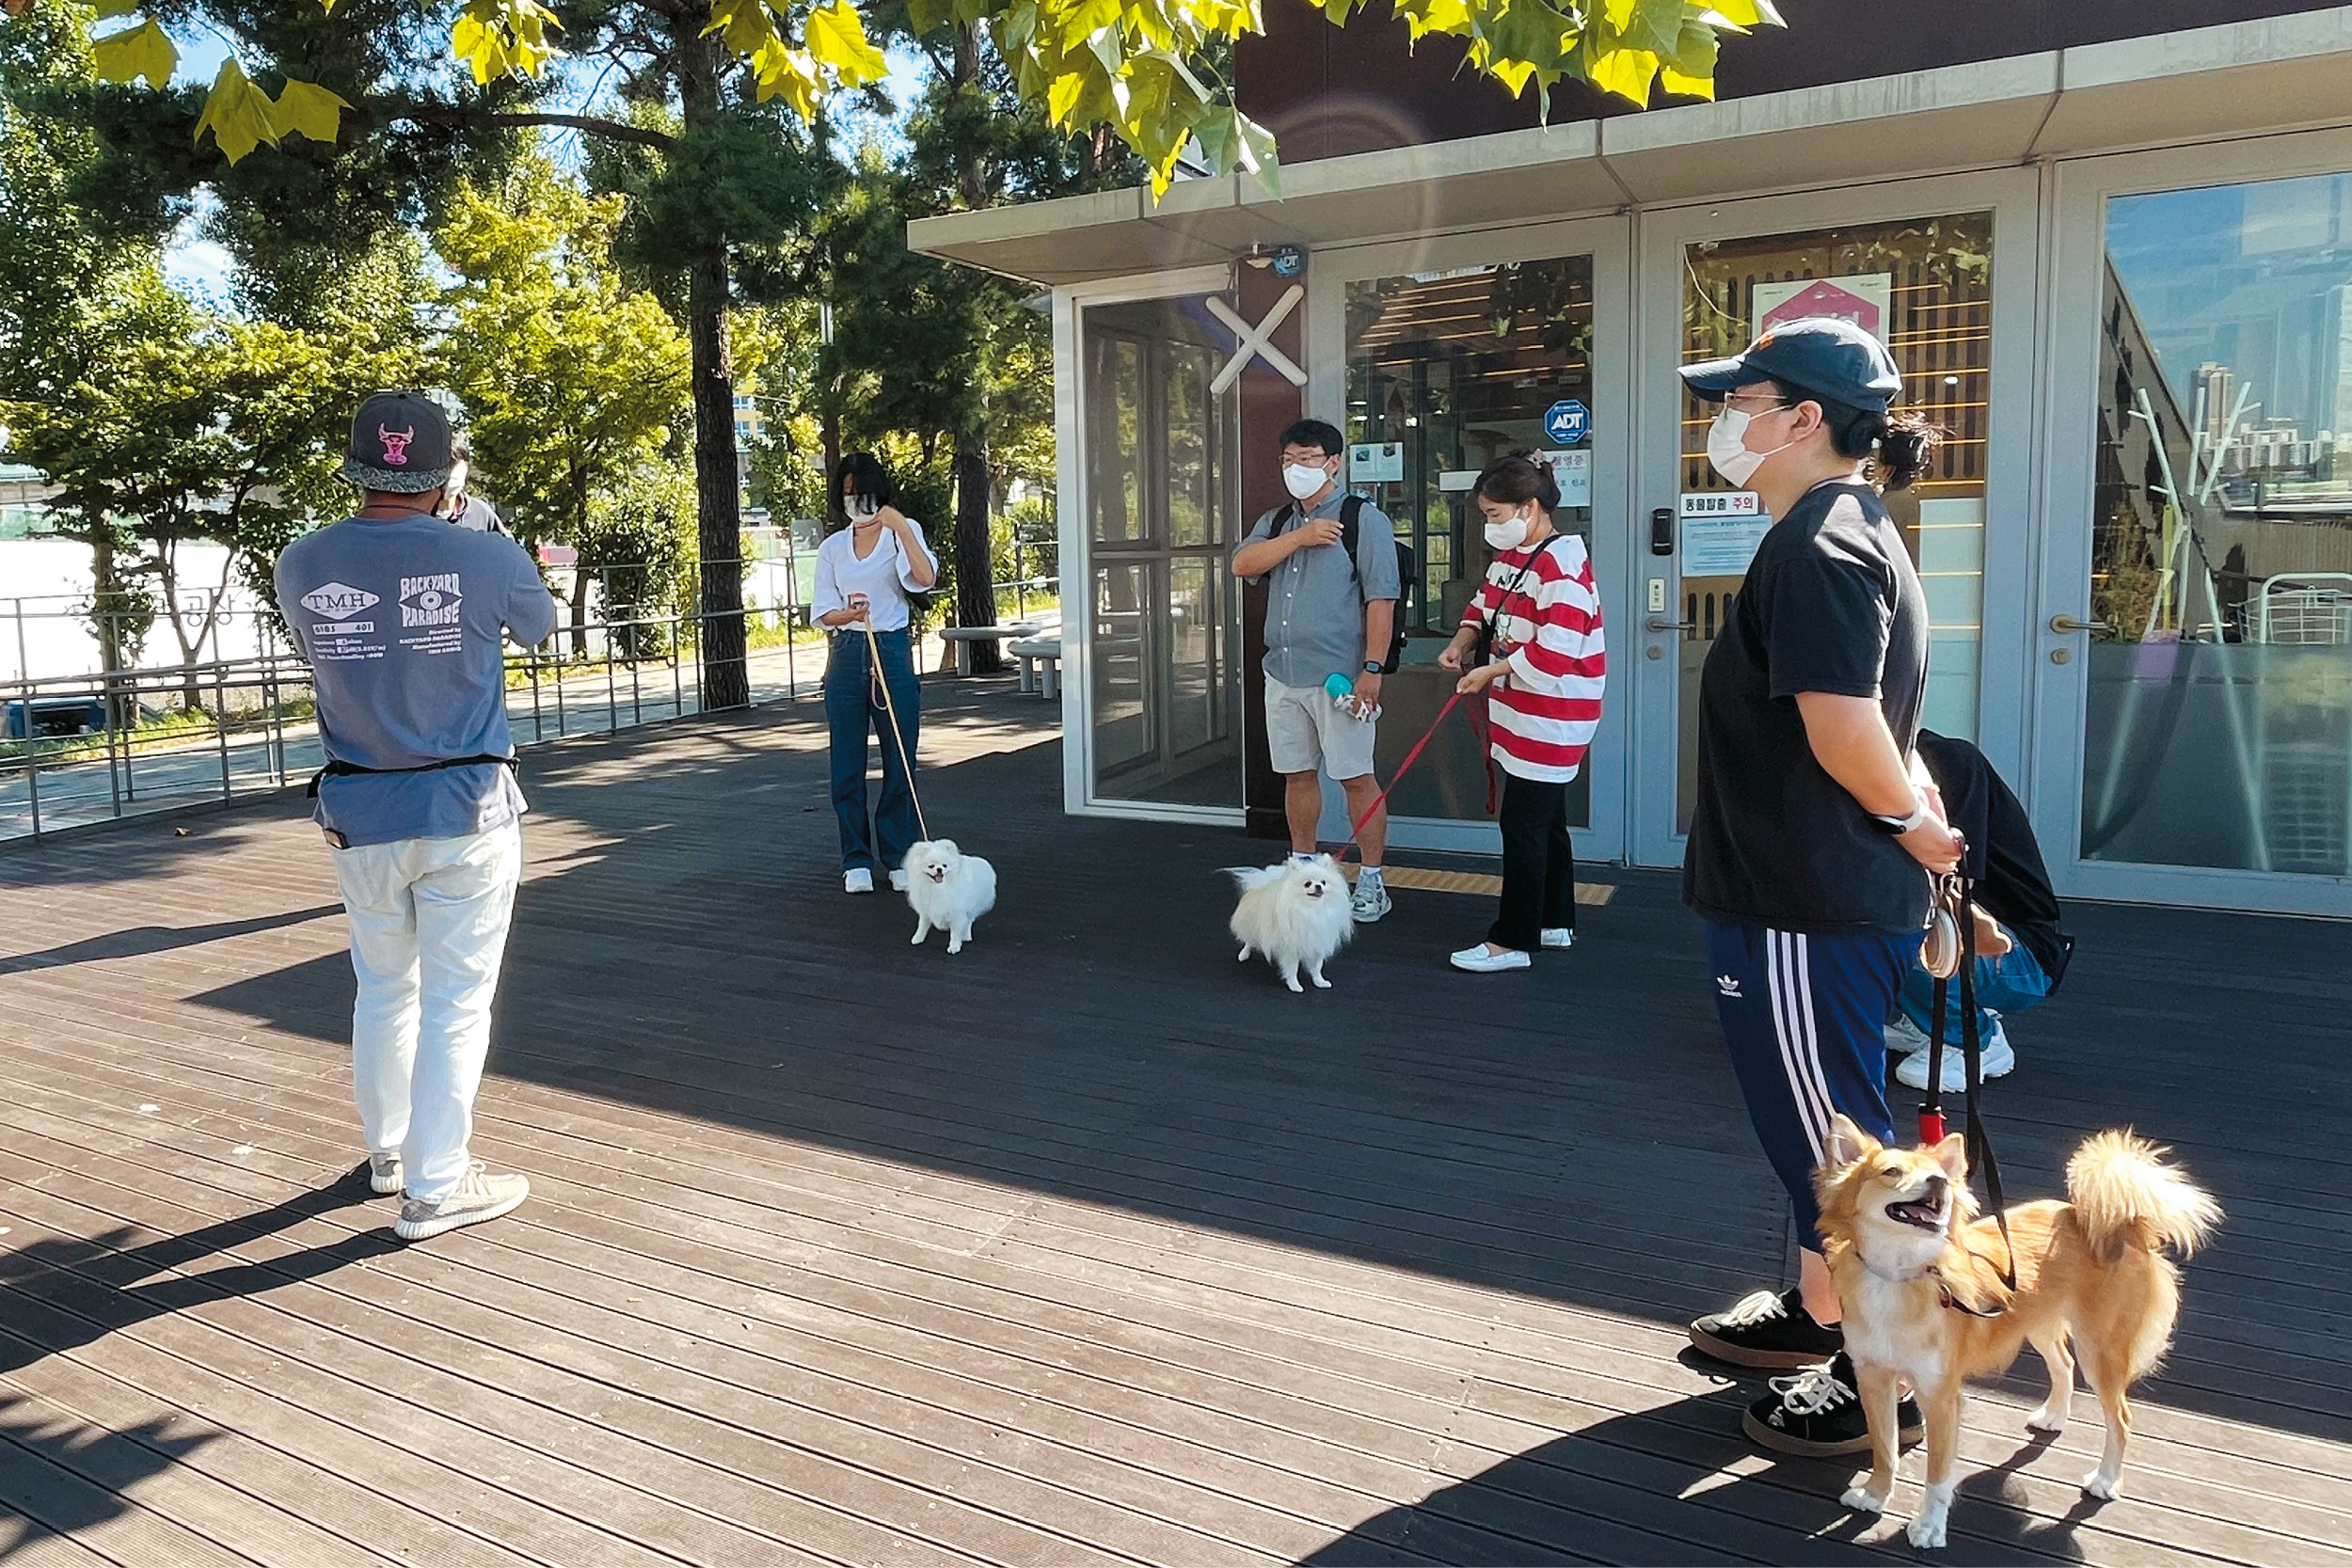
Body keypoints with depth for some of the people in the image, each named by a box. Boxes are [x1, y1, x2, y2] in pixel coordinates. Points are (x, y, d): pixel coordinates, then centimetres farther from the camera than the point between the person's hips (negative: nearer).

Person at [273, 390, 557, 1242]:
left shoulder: (301, 565, -4)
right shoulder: (488, 558, -13)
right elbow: (539, 626, 9)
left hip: (359, 813, 4)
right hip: (468, 809, -4)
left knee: (382, 988, 20)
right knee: (456, 999, 4)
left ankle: (388, 1149, 36)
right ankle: (435, 1187, 10)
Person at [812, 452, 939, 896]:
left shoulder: (903, 532, 4)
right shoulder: (832, 547, 12)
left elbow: (926, 577, -15)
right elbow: (822, 613, 7)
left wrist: (901, 528, -23)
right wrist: (849, 614, -14)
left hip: (894, 651, -2)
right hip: (847, 655, 2)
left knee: (900, 761, 1)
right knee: (847, 763, 3)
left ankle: (899, 857, 13)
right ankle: (857, 861, 13)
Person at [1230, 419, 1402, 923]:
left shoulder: (1364, 519, -4)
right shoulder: (1276, 522, 15)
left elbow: (1381, 598, -11)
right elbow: (1242, 564, -3)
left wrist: (1372, 668, -18)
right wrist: (1300, 537, -13)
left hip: (1338, 675, -6)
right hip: (1282, 673, 6)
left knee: (1356, 777, -2)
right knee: (1297, 774, 15)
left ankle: (1372, 881, 8)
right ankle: (1302, 868, 28)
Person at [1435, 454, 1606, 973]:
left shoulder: (1561, 564, -20)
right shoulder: (1510, 554, 10)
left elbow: (1555, 654, -26)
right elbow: (1486, 603, 22)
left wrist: (1492, 672, -17)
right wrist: (1462, 642, 2)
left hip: (1549, 718, -10)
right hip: (1521, 711, 10)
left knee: (1523, 826, -5)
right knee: (1545, 819, 18)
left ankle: (1512, 941, 3)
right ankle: (1555, 922, 30)